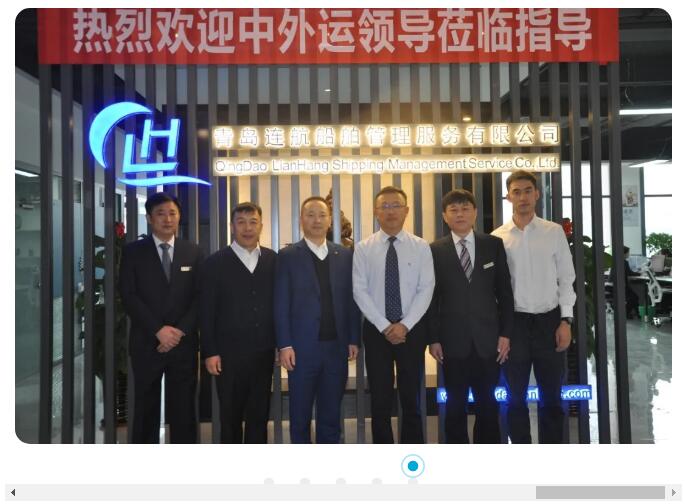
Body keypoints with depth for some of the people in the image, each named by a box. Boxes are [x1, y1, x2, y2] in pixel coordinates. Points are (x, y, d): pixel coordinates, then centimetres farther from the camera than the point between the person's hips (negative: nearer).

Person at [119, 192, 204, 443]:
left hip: (184, 343, 1)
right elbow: (129, 296, -5)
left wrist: (180, 331, -10)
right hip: (146, 343, -1)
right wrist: (158, 330, -13)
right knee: (145, 409, 7)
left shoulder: (193, 252, 7)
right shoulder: (133, 251, 3)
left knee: (183, 410, 5)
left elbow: (200, 297, 2)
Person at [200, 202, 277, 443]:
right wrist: (209, 352, -7)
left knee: (259, 415, 11)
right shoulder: (215, 262, -1)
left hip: (263, 352, 2)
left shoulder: (273, 260, 5)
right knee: (231, 416, 10)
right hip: (229, 353, -2)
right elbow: (206, 311, -3)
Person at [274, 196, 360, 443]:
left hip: (337, 346, 2)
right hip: (302, 347, -2)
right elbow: (281, 303, -3)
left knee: (331, 413, 12)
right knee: (300, 414, 10)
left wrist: (354, 339, 3)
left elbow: (351, 300, 7)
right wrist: (284, 345, -9)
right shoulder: (288, 255, 0)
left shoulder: (345, 254, 8)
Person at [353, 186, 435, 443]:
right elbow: (360, 291, -6)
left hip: (412, 329, 0)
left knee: (411, 398, 9)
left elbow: (426, 289, -5)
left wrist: (405, 325, -14)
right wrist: (384, 326, -13)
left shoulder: (421, 247, 0)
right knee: (380, 400, 8)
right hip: (376, 330, 0)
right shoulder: (363, 249, 0)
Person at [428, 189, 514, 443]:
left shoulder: (494, 244, 5)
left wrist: (505, 333, 0)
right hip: (453, 341, -1)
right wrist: (433, 338, -4)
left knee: (488, 404, 10)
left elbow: (505, 292, 5)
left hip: (487, 339, 1)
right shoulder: (435, 250, 2)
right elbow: (431, 297, 0)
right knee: (455, 405, 9)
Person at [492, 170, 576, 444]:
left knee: (551, 395, 12)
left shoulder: (554, 232, 0)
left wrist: (566, 320, -5)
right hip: (514, 322, 0)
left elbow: (566, 278, 2)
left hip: (549, 320, 0)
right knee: (516, 396, 12)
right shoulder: (497, 237, -1)